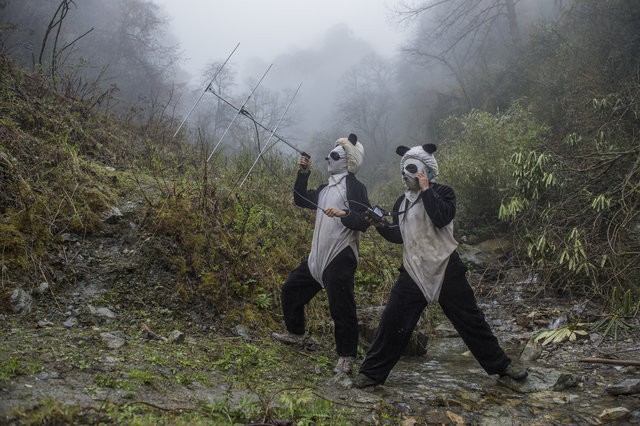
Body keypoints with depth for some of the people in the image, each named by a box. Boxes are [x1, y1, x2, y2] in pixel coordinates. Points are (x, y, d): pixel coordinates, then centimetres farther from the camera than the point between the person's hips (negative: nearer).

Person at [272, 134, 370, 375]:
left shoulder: (354, 187, -9)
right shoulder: (326, 189, 17)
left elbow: (363, 223, -18)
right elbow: (301, 200, 21)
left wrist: (345, 214, -36)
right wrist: (303, 173, 13)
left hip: (340, 259, -9)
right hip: (318, 257, 9)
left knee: (342, 309, -7)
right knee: (290, 290, 19)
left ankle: (346, 357, 8)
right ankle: (295, 334, 37)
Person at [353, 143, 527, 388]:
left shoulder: (443, 193, -3)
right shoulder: (402, 202, 12)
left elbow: (442, 218, -24)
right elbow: (399, 236, 16)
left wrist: (426, 189, -19)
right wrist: (381, 225, -1)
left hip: (446, 269, -3)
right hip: (414, 272, 4)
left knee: (470, 319, 6)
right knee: (392, 321, -2)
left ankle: (501, 365, 23)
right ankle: (372, 372, 8)